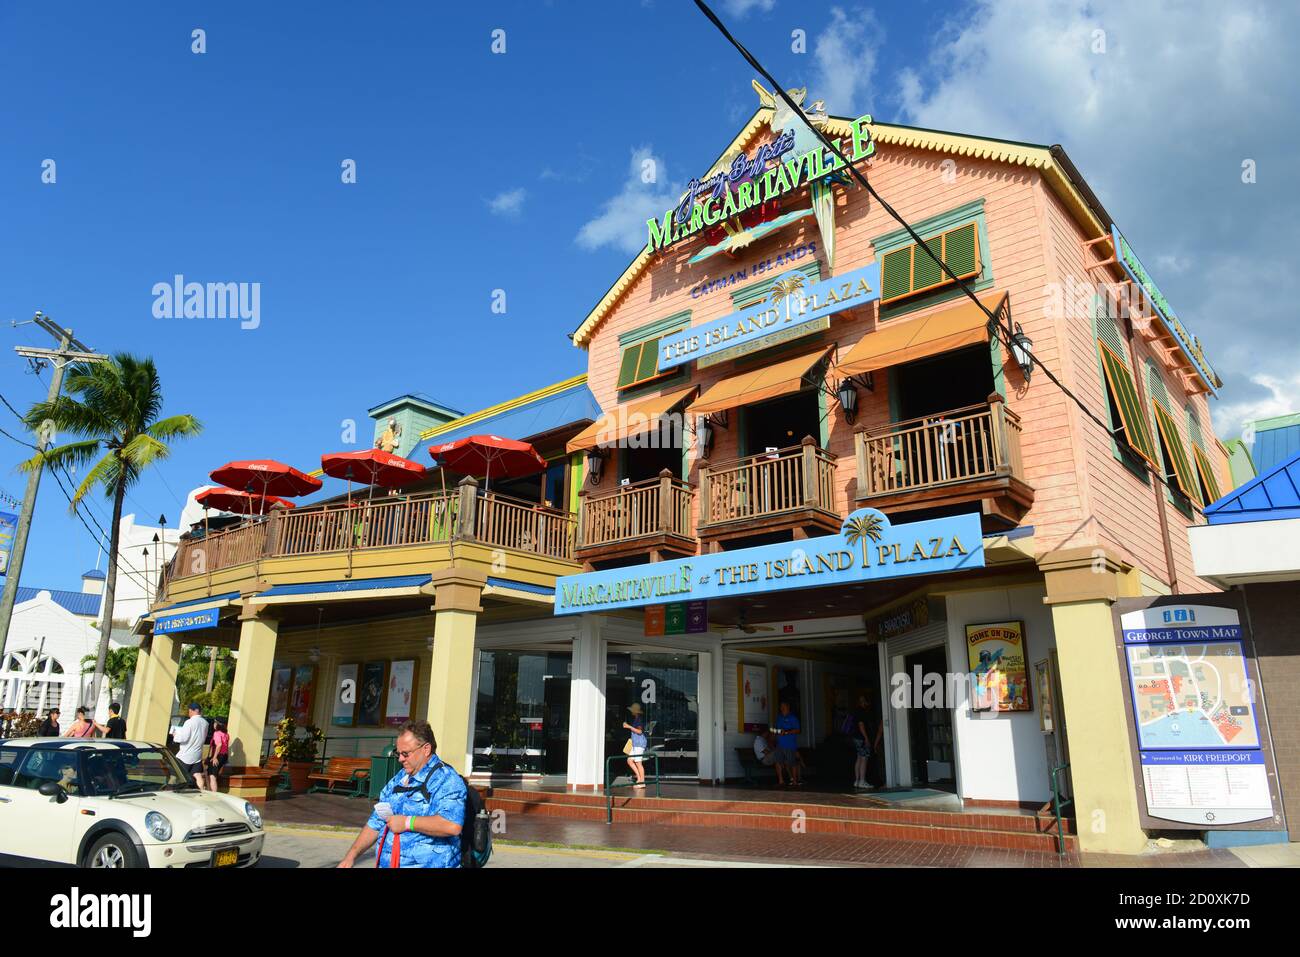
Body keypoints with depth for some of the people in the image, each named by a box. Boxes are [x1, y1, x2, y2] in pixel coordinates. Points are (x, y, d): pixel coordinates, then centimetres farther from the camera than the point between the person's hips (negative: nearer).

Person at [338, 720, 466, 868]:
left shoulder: (446, 780, -12)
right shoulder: (399, 780, 16)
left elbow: (452, 825, -27)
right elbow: (376, 823, 22)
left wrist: (406, 822, -19)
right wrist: (351, 855, 12)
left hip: (426, 863, -7)